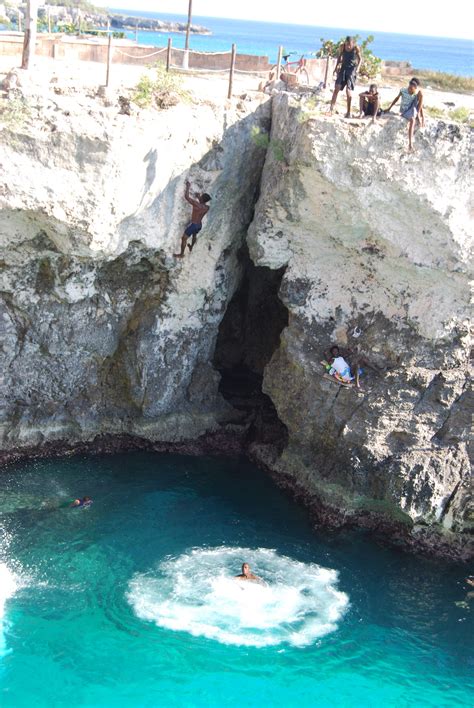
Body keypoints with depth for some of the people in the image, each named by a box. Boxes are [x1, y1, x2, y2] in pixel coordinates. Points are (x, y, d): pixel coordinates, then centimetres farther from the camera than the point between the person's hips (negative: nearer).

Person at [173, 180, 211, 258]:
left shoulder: (196, 204, -29)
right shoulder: (207, 208, -8)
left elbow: (186, 196, -25)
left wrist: (188, 187, -13)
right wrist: (199, 198, 18)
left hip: (193, 224, -7)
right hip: (200, 225, 7)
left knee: (184, 238, 8)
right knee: (194, 236, 34)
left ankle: (181, 254, 16)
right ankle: (191, 247, 57)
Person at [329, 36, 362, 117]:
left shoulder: (356, 48, -13)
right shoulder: (342, 47, -7)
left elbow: (360, 58, 0)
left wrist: (358, 67, -16)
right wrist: (337, 66, 3)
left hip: (352, 69, -3)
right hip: (343, 68, 3)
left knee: (348, 90, -9)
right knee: (337, 87, -9)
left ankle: (348, 112, 1)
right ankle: (331, 108, -6)